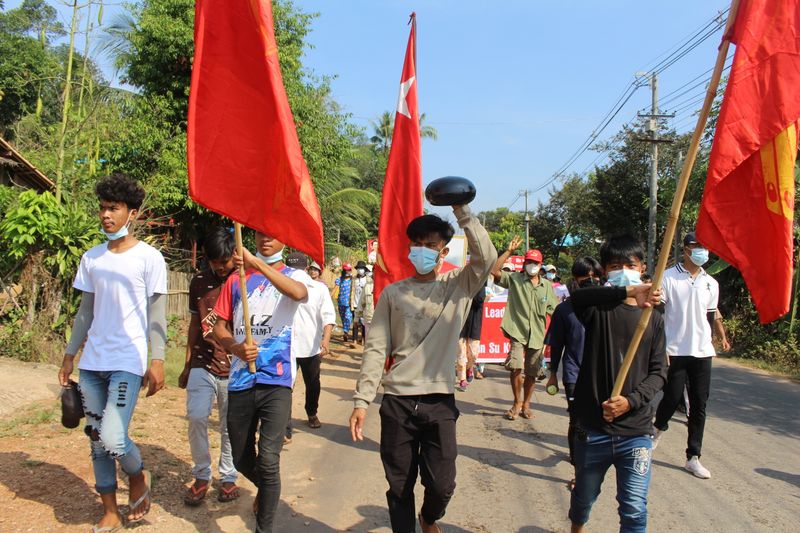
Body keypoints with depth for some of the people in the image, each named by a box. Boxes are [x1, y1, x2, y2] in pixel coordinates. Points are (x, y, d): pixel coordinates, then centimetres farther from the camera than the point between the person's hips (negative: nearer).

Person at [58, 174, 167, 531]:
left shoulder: (148, 258, -5)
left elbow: (157, 314, -7)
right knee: (97, 439, 9)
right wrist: (69, 355, 14)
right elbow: (85, 311, 16)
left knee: (112, 437, -15)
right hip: (91, 363, 6)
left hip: (128, 363, -6)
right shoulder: (91, 258, 10)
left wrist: (157, 360, -15)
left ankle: (138, 476, 17)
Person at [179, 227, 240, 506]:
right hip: (202, 365, 3)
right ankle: (201, 476, 12)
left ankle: (228, 477, 25)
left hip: (233, 369, -2)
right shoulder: (199, 282, 6)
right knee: (196, 418, -7)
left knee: (230, 427, 6)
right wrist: (187, 365, 16)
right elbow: (195, 324, 14)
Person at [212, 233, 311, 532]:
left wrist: (257, 263, -33)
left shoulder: (294, 276, 2)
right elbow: (220, 327, 10)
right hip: (240, 381, 4)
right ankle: (267, 490, 45)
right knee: (241, 459, 14)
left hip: (277, 381, -4)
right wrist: (236, 347, -11)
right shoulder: (236, 279, 11)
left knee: (268, 459, -14)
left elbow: (299, 292, -24)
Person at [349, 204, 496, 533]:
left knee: (442, 484, 3)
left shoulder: (457, 287, 3)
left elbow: (486, 257, -16)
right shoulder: (393, 293, 5)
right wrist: (361, 400, -5)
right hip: (397, 402, 1)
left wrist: (461, 211, -17)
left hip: (440, 402, 0)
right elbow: (376, 349, 2)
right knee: (399, 486, 8)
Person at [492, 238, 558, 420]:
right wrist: (509, 251, -12)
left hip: (537, 335, 3)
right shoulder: (514, 279, 0)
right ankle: (517, 403, 6)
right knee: (516, 368, -15)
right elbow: (495, 271, -13)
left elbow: (554, 311, 10)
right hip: (518, 332, -3)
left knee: (531, 373, 9)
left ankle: (526, 405, 27)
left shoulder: (547, 286, 7)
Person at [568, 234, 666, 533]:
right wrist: (627, 292, -40)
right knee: (584, 495, 20)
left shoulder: (652, 318, 6)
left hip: (636, 431, 1)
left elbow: (659, 372, 3)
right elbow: (577, 298, -27)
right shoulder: (598, 308, -3)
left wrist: (630, 401, -14)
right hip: (593, 428, -1)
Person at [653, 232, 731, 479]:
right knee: (672, 398, -1)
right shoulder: (668, 278, -4)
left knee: (699, 406, 4)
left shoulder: (711, 283, 11)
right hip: (675, 350, -4)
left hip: (702, 352, 5)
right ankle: (658, 427, 32)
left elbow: (712, 315, 21)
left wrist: (722, 336, 7)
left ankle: (693, 457, 12)